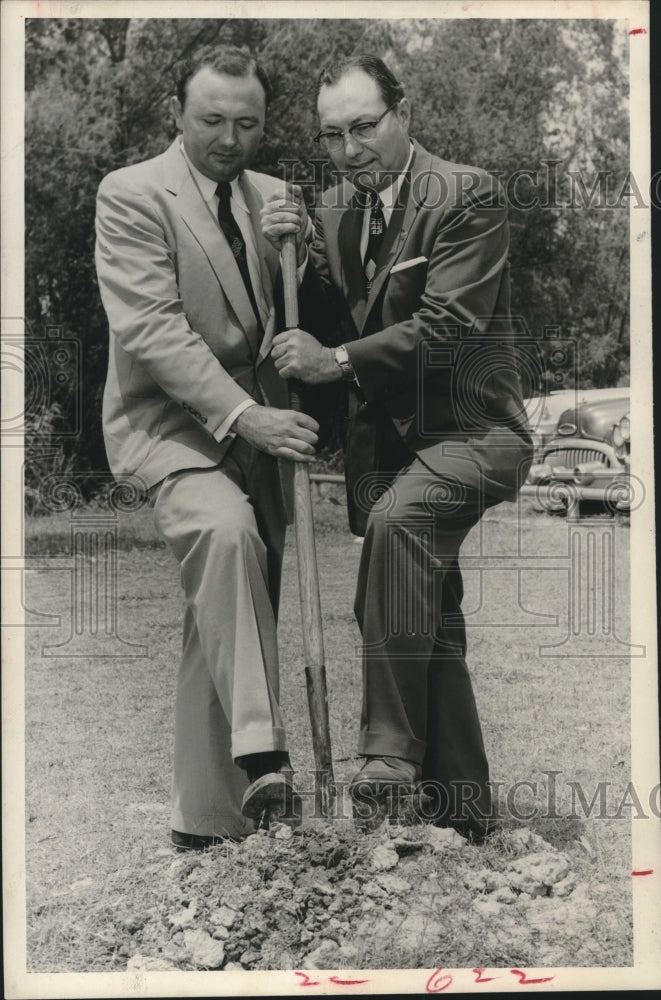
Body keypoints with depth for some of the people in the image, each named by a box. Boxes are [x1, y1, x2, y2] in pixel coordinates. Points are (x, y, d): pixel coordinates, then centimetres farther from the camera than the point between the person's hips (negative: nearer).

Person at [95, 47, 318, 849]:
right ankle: (258, 756, -37)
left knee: (222, 620, 5)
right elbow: (151, 328, -14)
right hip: (173, 424, -6)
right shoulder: (130, 196, -4)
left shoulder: (273, 198, 15)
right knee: (225, 531, -35)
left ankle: (204, 820, 13)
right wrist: (241, 414, -24)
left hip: (256, 426, 6)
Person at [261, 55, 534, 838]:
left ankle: (392, 752, -34)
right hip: (384, 437, 7)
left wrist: (340, 361, -22)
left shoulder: (467, 195, -10)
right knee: (430, 626, 12)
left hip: (469, 425, -7)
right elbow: (325, 321, 9)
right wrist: (295, 254, -9)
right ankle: (458, 804, 25)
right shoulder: (334, 207, 10)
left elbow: (450, 324, -19)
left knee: (396, 520, -36)